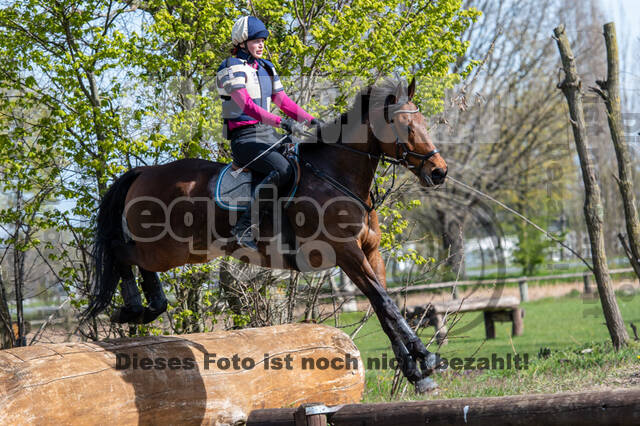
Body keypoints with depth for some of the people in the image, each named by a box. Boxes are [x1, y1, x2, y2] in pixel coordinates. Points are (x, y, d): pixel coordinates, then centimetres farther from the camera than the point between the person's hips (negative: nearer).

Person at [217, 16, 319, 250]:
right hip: (245, 138, -9)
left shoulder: (266, 68, 16)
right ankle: (244, 227, -29)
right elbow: (245, 104, -24)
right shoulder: (233, 68, -10)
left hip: (268, 134, 9)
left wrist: (311, 120, 5)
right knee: (283, 170, -32)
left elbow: (283, 101, 19)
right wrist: (280, 122, -33)